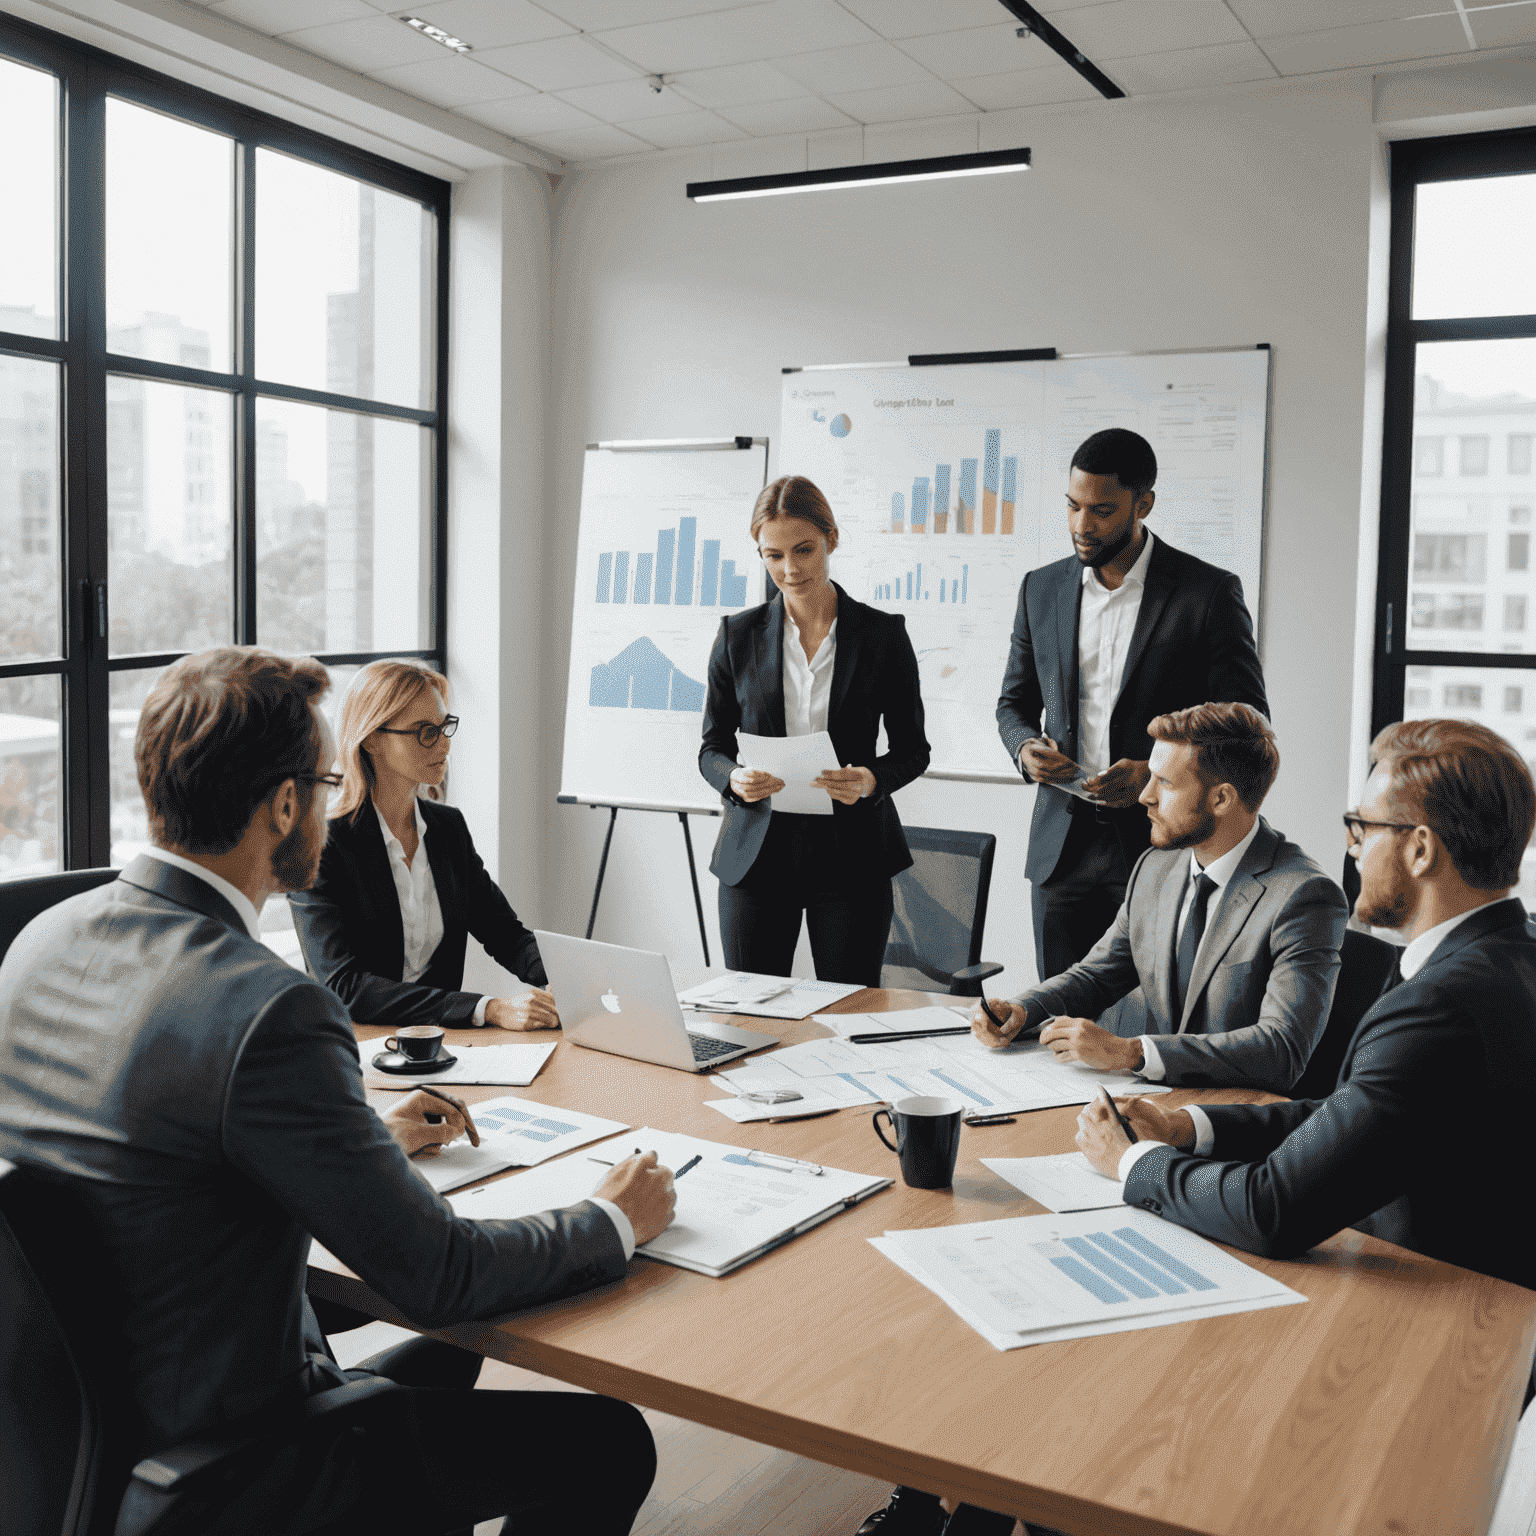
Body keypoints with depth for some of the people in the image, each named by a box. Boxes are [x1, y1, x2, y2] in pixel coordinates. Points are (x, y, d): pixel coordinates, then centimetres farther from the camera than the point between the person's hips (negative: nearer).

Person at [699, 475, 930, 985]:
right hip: (756, 853, 1)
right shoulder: (737, 635, 4)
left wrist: (872, 780, -16)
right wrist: (734, 779, -14)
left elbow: (912, 747, 5)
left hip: (851, 854, -1)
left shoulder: (883, 634, 0)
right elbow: (712, 747, 8)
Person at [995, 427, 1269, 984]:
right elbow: (1015, 701, 19)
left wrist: (1159, 773, -17)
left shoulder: (1209, 592, -4)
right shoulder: (1041, 589, 9)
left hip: (1164, 848, -4)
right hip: (1062, 847, 4)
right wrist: (1026, 747, -4)